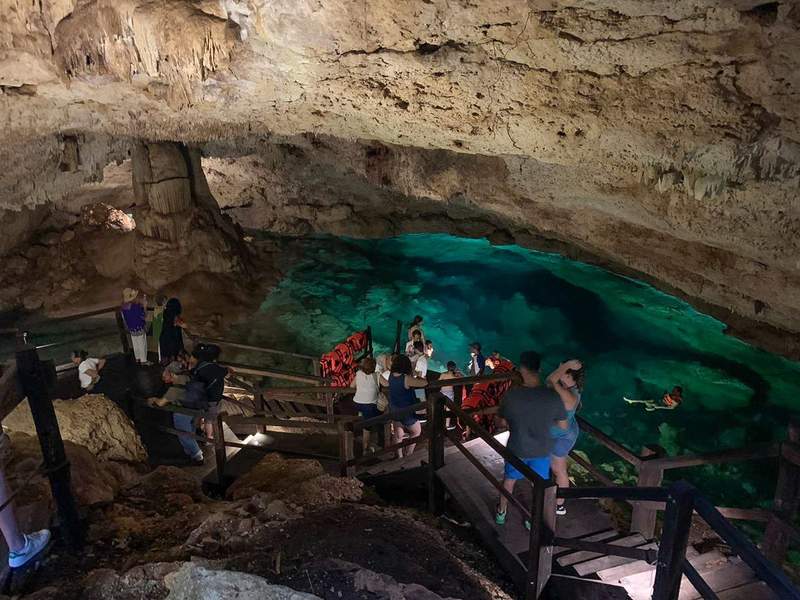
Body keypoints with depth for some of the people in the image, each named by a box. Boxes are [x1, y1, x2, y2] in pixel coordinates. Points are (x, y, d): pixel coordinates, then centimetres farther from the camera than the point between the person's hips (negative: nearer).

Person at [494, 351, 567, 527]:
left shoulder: (511, 395, -22)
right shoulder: (552, 396, -21)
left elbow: (502, 421, -5)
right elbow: (563, 425, -8)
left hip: (517, 448, 0)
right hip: (542, 450, 0)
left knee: (509, 480, 26)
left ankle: (501, 512, 45)